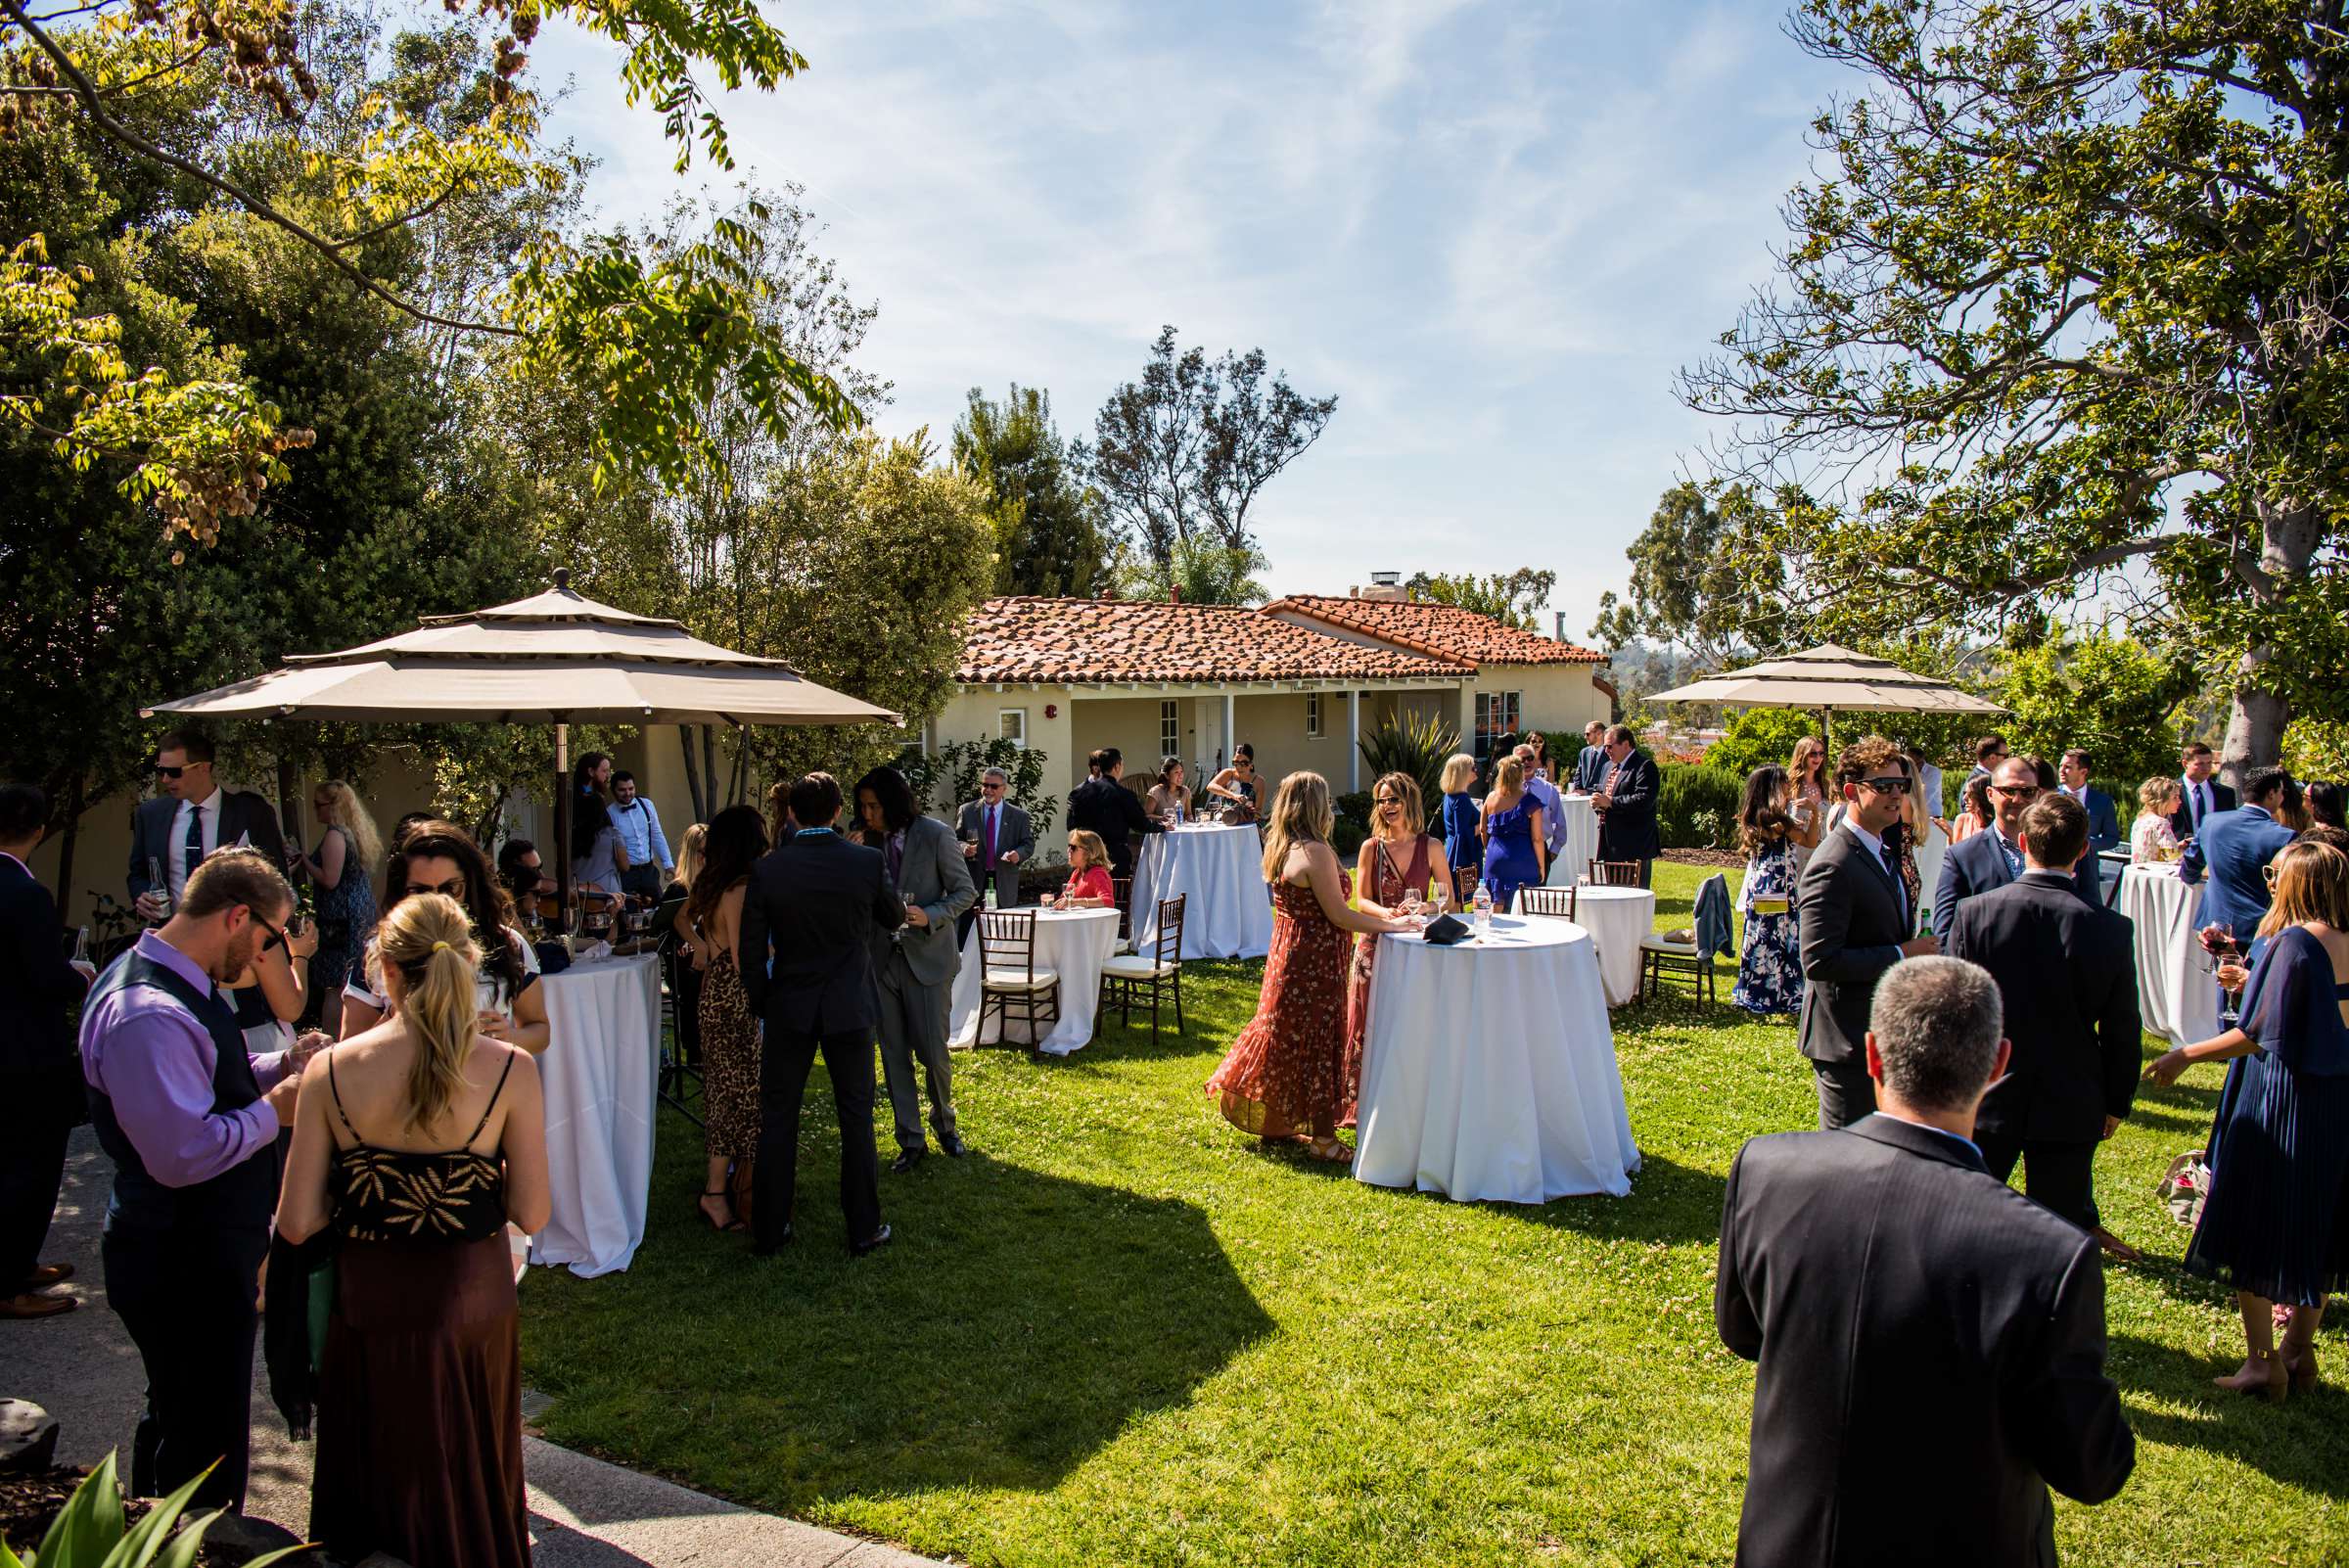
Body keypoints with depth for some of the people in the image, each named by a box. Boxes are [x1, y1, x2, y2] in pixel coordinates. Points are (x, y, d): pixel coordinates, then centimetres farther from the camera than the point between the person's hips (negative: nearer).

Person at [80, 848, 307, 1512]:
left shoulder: (176, 984, 5)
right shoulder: (148, 1014, -29)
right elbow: (182, 1154, -33)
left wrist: (278, 1066, 3)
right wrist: (273, 1111, -19)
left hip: (198, 1251, 11)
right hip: (185, 1266, -11)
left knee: (177, 1417, 28)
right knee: (208, 1441, 4)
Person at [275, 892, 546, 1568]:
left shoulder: (331, 1070, -14)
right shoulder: (510, 1070, -17)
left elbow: (296, 1224, -10)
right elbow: (530, 1213, -12)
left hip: (370, 1305, 1)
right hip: (473, 1302, -1)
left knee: (376, 1483, 24)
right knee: (470, 1488, 23)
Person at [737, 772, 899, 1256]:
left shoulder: (766, 870, -9)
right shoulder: (867, 862, -10)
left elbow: (751, 954, -5)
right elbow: (894, 918, 8)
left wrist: (763, 1003, 10)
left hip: (788, 1010, 1)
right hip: (849, 1008, 0)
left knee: (778, 1120, 12)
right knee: (856, 1119, 10)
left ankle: (769, 1232, 20)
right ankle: (864, 1229, 17)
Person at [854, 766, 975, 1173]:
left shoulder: (935, 835, -10)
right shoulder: (871, 841, 3)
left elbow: (965, 892, -5)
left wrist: (930, 917, -21)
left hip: (927, 956, -4)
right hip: (882, 957, 4)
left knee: (933, 1052, 0)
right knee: (894, 1054, 6)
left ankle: (944, 1123, 27)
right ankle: (911, 1141, 18)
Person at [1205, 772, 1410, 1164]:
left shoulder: (1283, 848, 9)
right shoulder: (1316, 852, -21)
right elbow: (1338, 915, -20)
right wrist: (1391, 925, -10)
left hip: (1289, 953, 9)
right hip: (1314, 960, -9)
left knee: (1288, 1039, 17)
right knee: (1319, 1044, 1)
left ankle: (1276, 1125, 28)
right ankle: (1324, 1140, 11)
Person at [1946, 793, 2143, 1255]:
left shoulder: (1974, 913, -13)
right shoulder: (2111, 929, -12)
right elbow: (2121, 1030, -3)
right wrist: (2116, 1102, 11)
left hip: (1986, 1099, 0)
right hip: (2070, 1107, 0)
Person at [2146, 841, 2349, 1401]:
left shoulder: (2293, 941, -18)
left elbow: (2263, 1033, -20)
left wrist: (2187, 1055, -12)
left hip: (2278, 1103, -7)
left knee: (2254, 1228, 4)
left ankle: (2262, 1363, 9)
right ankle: (2300, 1351, 26)